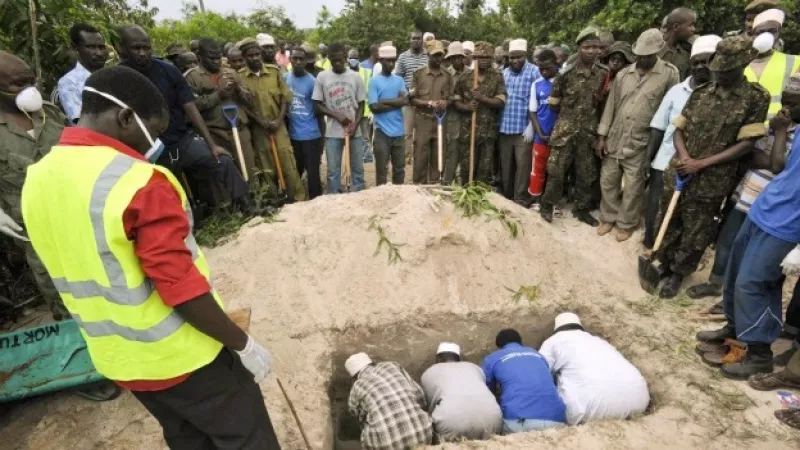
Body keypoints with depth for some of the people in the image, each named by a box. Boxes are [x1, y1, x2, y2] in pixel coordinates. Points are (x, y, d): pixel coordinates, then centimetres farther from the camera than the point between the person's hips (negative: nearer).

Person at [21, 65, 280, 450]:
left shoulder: (36, 180, 0)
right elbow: (181, 287, -26)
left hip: (117, 360, 8)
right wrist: (243, 344, -14)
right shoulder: (139, 182, -25)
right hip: (182, 357, -7)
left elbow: (80, 272, 9)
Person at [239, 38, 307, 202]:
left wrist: (279, 120, -7)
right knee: (267, 168, 7)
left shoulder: (274, 70, 3)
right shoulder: (240, 76, -2)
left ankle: (299, 199, 3)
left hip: (278, 125, 1)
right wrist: (261, 122, -11)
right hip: (257, 128, 0)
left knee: (288, 164, -4)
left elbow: (285, 97, 3)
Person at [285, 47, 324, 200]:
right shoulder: (285, 78, 5)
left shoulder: (312, 81, -8)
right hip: (292, 134, 4)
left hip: (310, 135, -4)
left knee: (312, 171, 1)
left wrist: (321, 136, -2)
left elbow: (318, 110, -4)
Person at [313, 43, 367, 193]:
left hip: (355, 131, 1)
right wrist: (337, 115, -12)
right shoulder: (322, 77, -1)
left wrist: (355, 125, -10)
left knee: (357, 168, 8)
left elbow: (361, 105, 4)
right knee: (333, 171, 4)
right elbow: (318, 105, 1)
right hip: (332, 133, -1)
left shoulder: (355, 77, 1)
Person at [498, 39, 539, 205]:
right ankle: (505, 197, 26)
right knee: (505, 165, 12)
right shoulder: (504, 73, 13)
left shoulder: (534, 72, -3)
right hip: (504, 127, 5)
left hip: (524, 128, -5)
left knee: (523, 165, -2)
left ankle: (521, 200, 8)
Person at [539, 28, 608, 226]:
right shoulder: (566, 73, -6)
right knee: (556, 170, 1)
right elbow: (553, 103, 2)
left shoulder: (604, 74, 2)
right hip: (565, 130, -2)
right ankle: (547, 205, 17)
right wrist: (569, 113, 7)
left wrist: (593, 115, 3)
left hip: (590, 132, 3)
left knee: (586, 174, 10)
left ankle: (582, 209, 25)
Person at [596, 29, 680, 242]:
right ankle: (608, 217, 28)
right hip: (614, 139, 4)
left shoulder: (670, 74, -6)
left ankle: (627, 223, 23)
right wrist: (602, 136, 2)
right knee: (608, 180, 10)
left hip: (640, 143, -3)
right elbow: (611, 105, 6)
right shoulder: (623, 75, 5)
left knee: (632, 186, 6)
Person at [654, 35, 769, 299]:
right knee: (667, 223, 14)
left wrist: (702, 163, -15)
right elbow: (679, 129, 6)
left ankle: (678, 274, 28)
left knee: (695, 234, 10)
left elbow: (747, 143, -8)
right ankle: (661, 263, 35)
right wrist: (683, 156, -13)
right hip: (678, 173, 3)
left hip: (712, 181, -3)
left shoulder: (756, 97, -4)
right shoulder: (701, 92, 4)